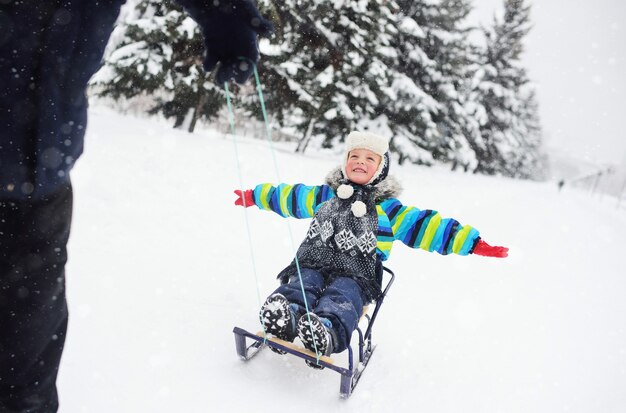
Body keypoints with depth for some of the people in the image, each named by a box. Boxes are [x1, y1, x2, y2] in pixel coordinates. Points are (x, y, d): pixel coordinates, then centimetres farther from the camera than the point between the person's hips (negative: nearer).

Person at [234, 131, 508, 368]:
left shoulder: (388, 209, 14)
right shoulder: (324, 195, 23)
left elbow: (429, 226, 10)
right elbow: (288, 196, 35)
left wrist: (475, 243, 2)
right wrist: (254, 195, 45)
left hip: (355, 275, -2)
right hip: (311, 263, 3)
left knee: (341, 299, -34)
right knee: (301, 286, -30)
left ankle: (325, 333, -61)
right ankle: (282, 320, -57)